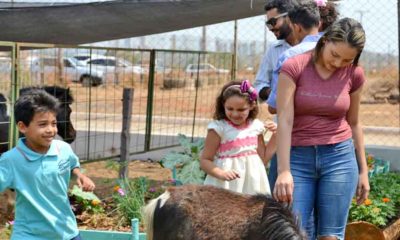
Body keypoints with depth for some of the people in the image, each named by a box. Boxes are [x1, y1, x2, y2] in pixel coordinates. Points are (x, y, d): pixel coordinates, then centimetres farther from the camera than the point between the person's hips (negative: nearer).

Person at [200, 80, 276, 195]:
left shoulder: (255, 126, 5)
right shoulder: (219, 128, -9)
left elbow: (263, 159, 14)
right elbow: (205, 160, -8)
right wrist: (221, 174, -25)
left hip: (252, 184, 5)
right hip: (227, 186, -4)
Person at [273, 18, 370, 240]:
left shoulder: (354, 74, 0)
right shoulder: (294, 67, -9)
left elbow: (353, 123, 11)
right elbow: (284, 120, -14)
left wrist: (363, 170, 12)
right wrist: (284, 170, -21)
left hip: (339, 157, 1)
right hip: (298, 158, -1)